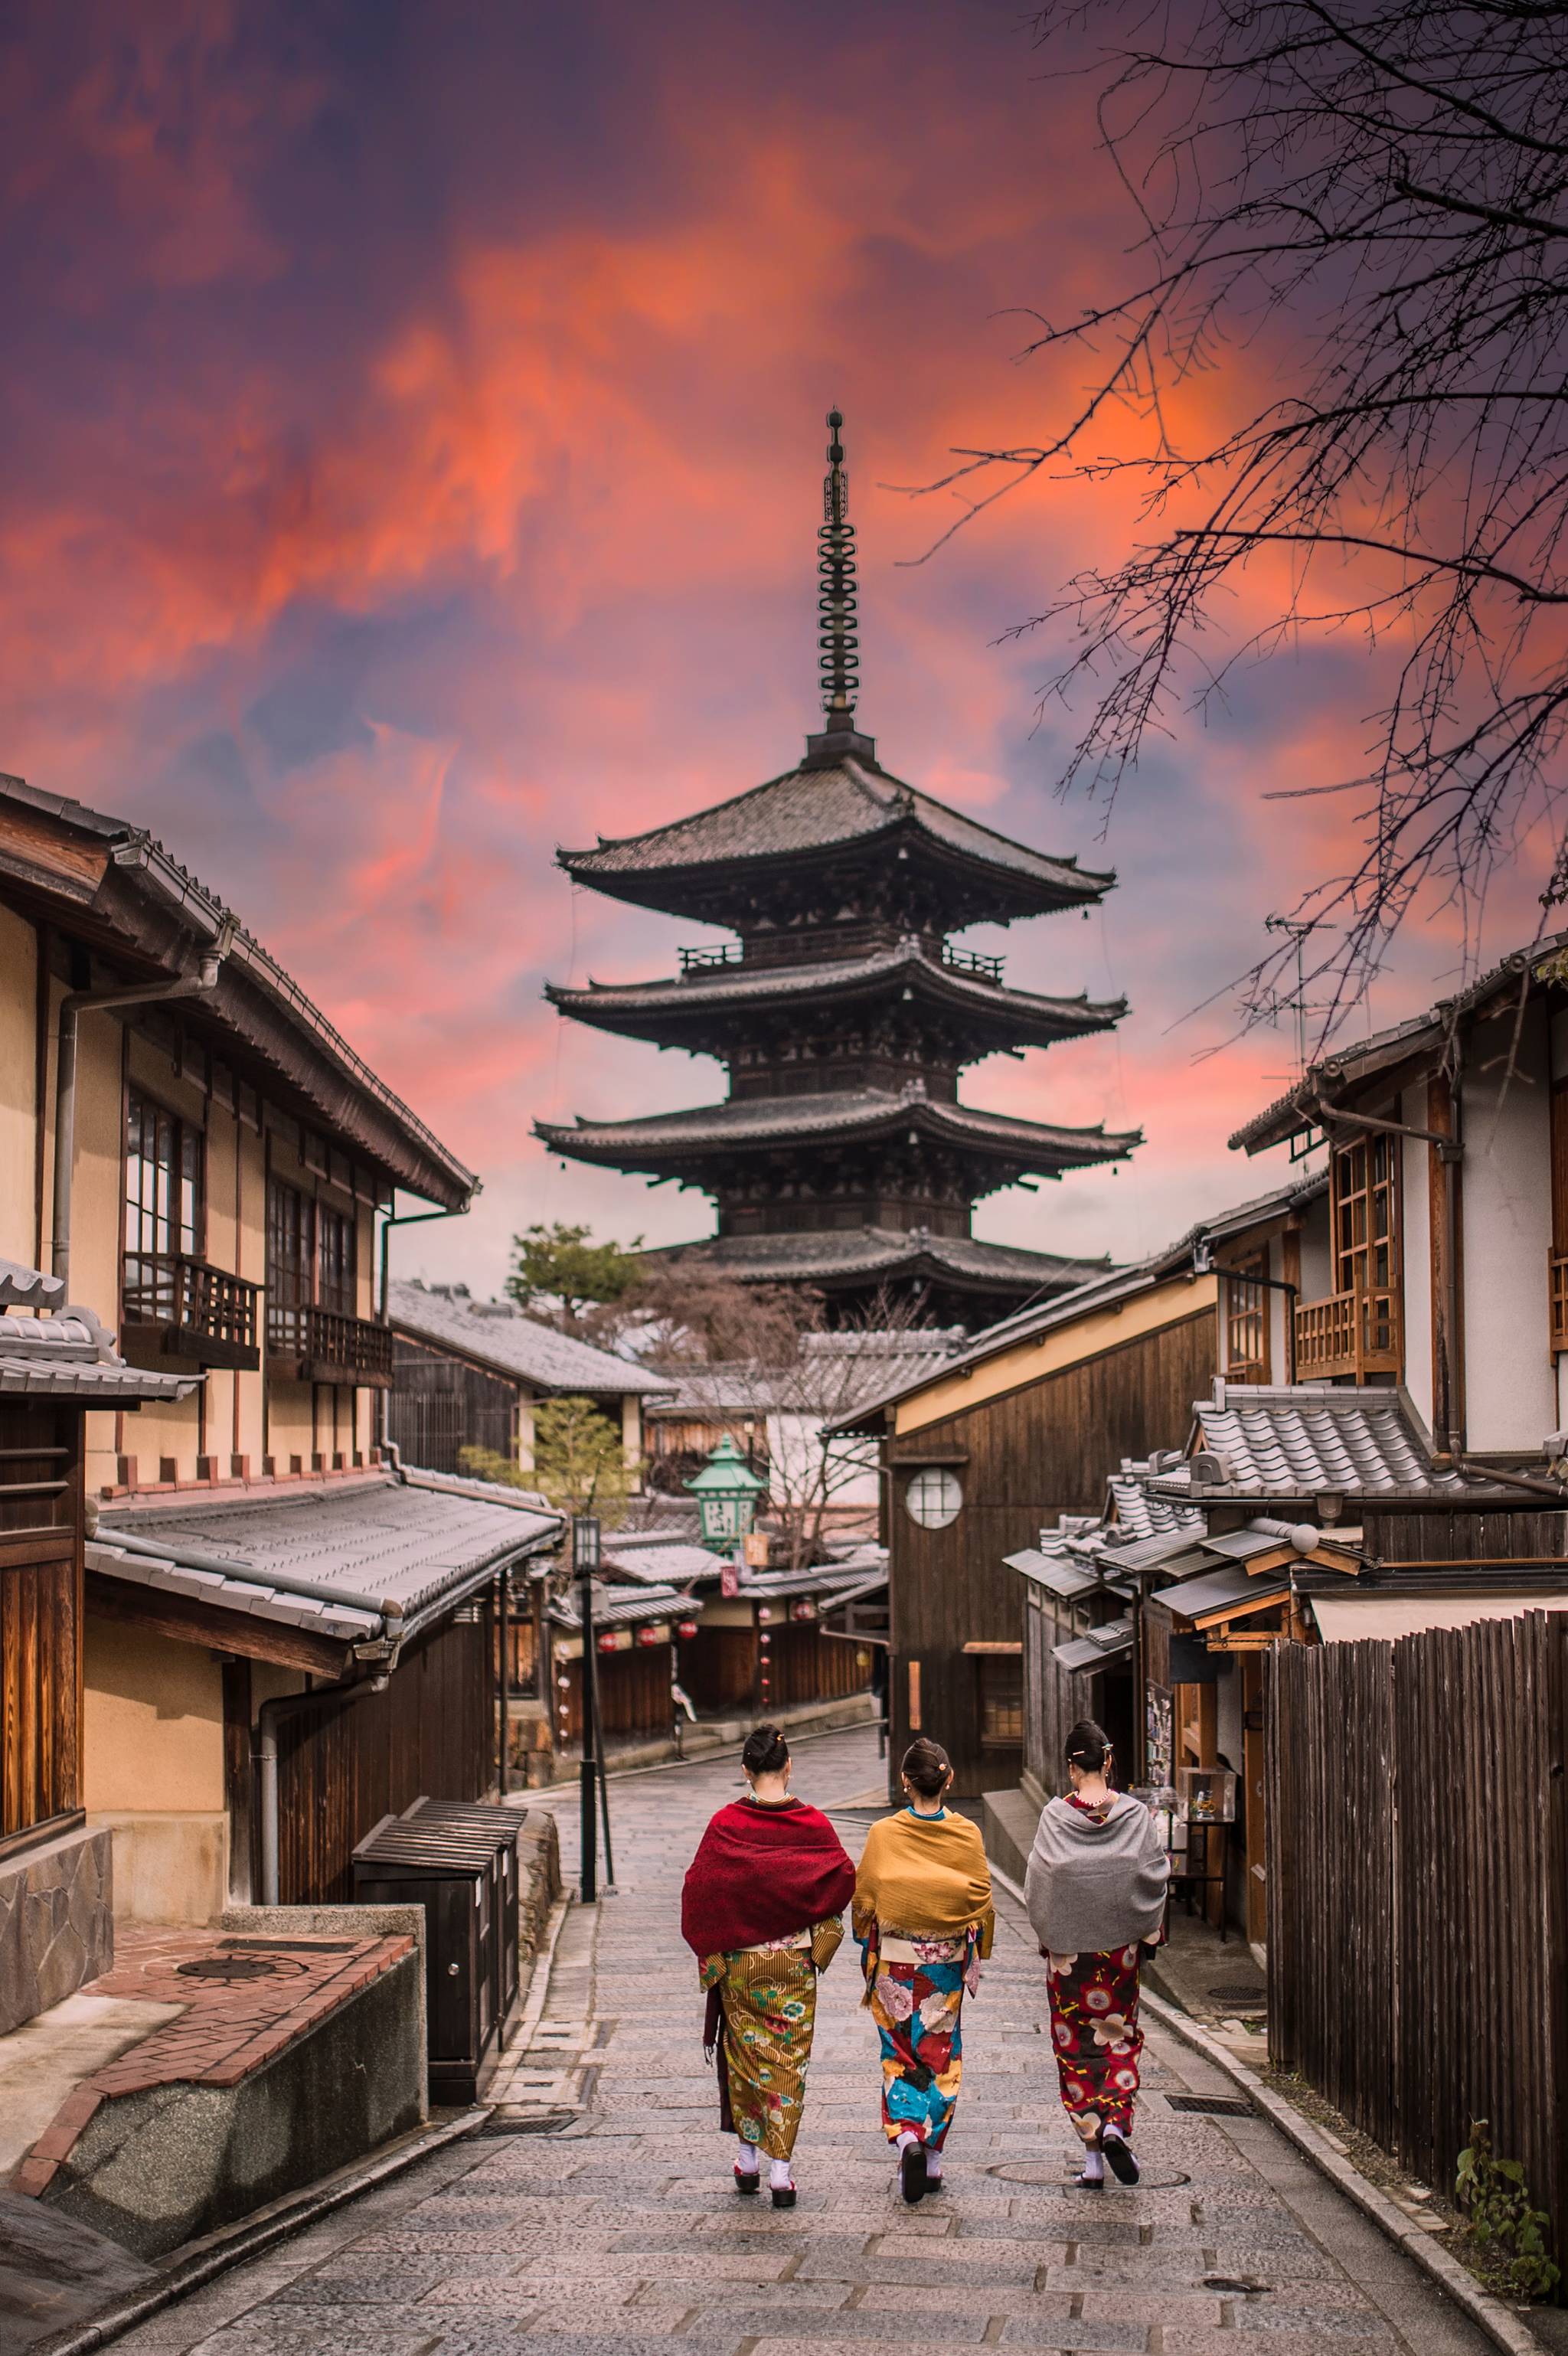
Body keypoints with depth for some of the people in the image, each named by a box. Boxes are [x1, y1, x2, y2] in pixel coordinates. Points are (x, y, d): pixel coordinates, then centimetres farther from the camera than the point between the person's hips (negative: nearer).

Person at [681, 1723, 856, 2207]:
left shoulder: (726, 1824, -10)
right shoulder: (814, 1823, -7)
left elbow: (698, 1886, -10)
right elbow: (845, 1879, -4)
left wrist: (708, 1950, 2)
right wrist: (820, 1940, 9)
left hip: (739, 1957, 0)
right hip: (796, 1958, 0)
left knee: (744, 2052, 15)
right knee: (789, 2058, 7)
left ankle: (748, 2158, 22)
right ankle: (780, 2168, 4)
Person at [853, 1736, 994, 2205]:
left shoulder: (883, 1833, -10)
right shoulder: (967, 1834, -7)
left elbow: (863, 1899, -2)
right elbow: (982, 1900, 0)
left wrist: (867, 1945, 16)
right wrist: (978, 1951, 14)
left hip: (895, 1960, -1)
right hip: (948, 1961, 1)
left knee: (900, 2056, 10)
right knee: (941, 2056, 13)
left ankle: (907, 2136, -12)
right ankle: (932, 2160, 16)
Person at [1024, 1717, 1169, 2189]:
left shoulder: (1055, 1815, -8)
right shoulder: (1135, 1813, -5)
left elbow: (1039, 1879, -9)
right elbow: (1154, 1873, -5)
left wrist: (1047, 1935, 3)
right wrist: (1148, 1930, 8)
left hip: (1068, 1945, -1)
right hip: (1120, 1943, 1)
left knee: (1076, 2043, 8)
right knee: (1118, 2037, 14)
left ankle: (1093, 2158, 9)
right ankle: (1116, 2125, -8)